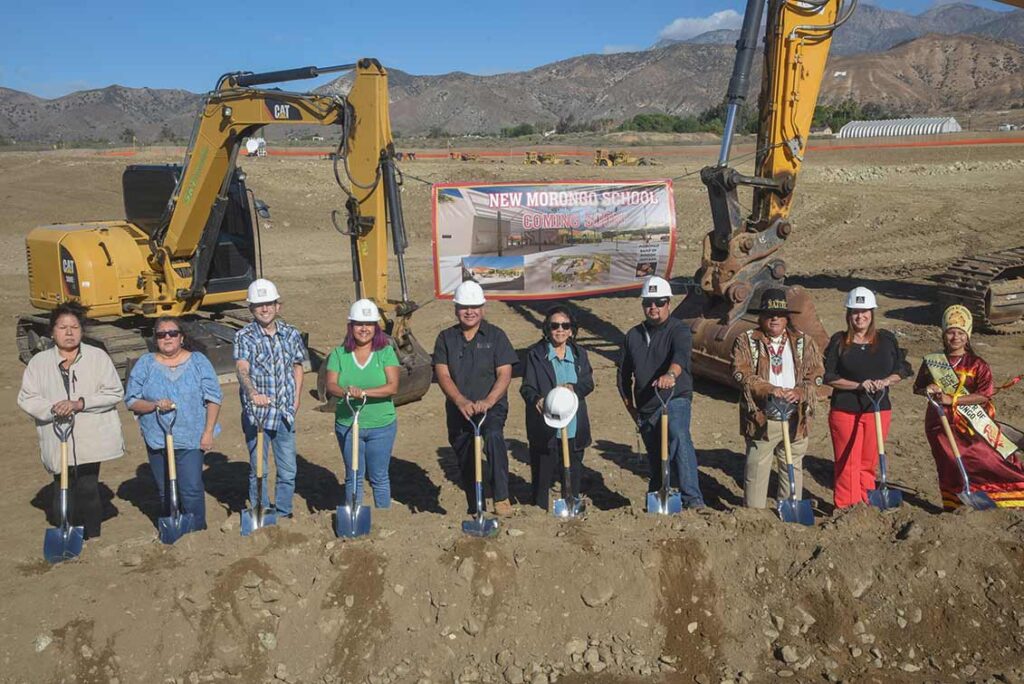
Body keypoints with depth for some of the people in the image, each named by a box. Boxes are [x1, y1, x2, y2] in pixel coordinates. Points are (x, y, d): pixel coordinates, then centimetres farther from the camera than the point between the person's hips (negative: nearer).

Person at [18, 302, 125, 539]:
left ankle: (91, 536, 12)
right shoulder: (39, 362, 6)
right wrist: (52, 409, -15)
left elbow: (114, 393, -3)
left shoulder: (98, 357, 1)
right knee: (63, 491, 3)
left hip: (92, 438, -1)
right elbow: (26, 398, 3)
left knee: (88, 489, -4)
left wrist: (81, 403, -15)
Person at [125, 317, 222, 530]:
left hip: (191, 439, -2)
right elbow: (131, 401, 3)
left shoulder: (198, 362, 1)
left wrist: (208, 432, -6)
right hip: (157, 440, 2)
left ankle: (198, 531, 9)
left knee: (192, 490, -6)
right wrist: (155, 405, -16)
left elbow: (213, 399, 0)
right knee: (166, 493, 12)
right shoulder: (144, 365, 4)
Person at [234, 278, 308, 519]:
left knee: (288, 471, 10)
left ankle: (283, 514, 26)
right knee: (258, 470, 7)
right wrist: (252, 393, -42)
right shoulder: (244, 336, -7)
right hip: (256, 414, -3)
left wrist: (296, 400, 7)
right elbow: (242, 369, -23)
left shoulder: (290, 334, 5)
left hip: (285, 414, 3)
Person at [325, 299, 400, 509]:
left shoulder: (386, 352, -3)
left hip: (381, 426, -1)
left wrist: (364, 392, -28)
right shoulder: (339, 354, 2)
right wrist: (345, 392, -32)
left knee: (379, 477, 9)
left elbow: (393, 386, -14)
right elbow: (330, 385, -10)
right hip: (347, 424, 1)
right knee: (353, 477, 12)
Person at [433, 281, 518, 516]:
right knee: (465, 461, 12)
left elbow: (504, 374, -8)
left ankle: (501, 497, -30)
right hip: (458, 410, 3)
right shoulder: (446, 338, 5)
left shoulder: (495, 335, 1)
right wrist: (461, 401, -23)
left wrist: (487, 402, -25)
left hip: (492, 406, -3)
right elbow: (442, 375, -6)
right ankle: (474, 509, 32)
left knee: (494, 436, -33)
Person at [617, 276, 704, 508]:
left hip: (675, 399, -5)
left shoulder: (679, 330, -4)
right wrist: (631, 409, 15)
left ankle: (692, 497, -37)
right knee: (655, 461, 13)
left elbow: (681, 355, -27)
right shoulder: (633, 335, 11)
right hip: (646, 408, 5)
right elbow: (623, 374, 19)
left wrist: (671, 374, -49)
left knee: (679, 436, -32)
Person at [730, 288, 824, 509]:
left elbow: (816, 372, 4)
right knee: (757, 468, 2)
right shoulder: (746, 341, 3)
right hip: (760, 417, -2)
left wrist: (800, 392, -15)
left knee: (793, 467, 10)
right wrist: (769, 389, -22)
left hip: (795, 418, 3)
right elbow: (740, 372, -10)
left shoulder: (803, 342, 11)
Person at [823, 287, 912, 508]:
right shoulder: (838, 341, -2)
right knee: (847, 463, 1)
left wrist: (886, 381, -10)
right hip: (844, 410, -2)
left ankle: (866, 505, 21)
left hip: (878, 409, 2)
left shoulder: (887, 339, 4)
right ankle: (846, 507, 10)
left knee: (869, 463, 9)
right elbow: (828, 376, -4)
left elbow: (902, 369, 11)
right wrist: (858, 385, -15)